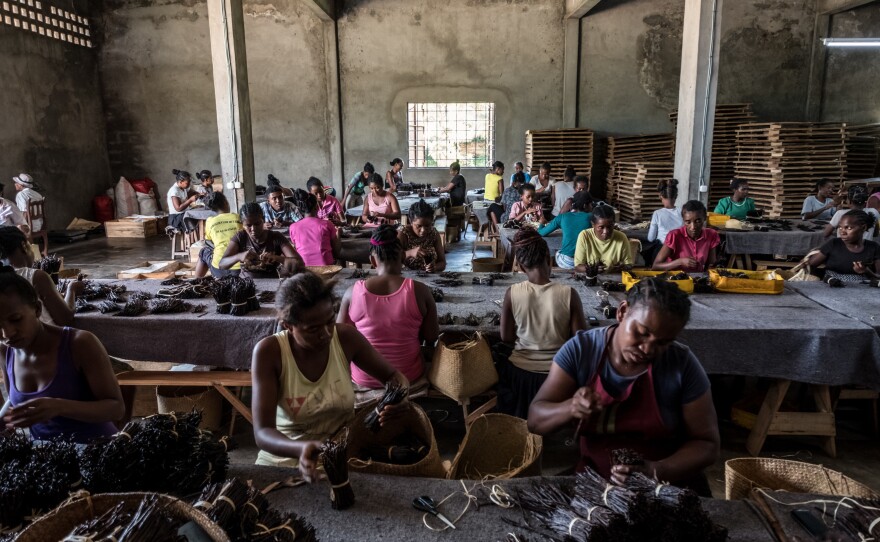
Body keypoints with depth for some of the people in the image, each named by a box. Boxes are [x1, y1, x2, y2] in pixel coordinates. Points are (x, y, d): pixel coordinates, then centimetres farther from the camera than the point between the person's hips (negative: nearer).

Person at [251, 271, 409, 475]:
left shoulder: (345, 337, -12)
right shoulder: (268, 352, -18)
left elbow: (393, 376, 2)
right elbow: (262, 433, -22)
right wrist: (302, 449, -42)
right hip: (285, 458, -3)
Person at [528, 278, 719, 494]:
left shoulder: (682, 364, -12)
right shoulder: (580, 349, -10)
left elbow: (707, 444, -5)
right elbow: (535, 419, -10)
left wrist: (656, 472, -22)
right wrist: (571, 408, -30)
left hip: (670, 485, 0)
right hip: (593, 483, 0)